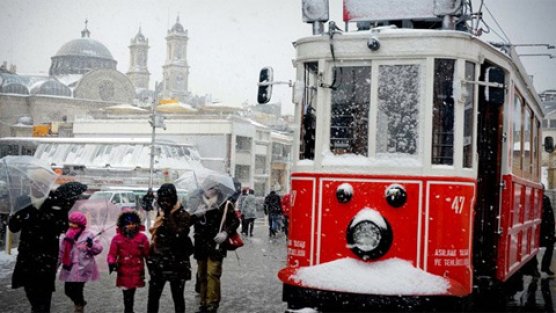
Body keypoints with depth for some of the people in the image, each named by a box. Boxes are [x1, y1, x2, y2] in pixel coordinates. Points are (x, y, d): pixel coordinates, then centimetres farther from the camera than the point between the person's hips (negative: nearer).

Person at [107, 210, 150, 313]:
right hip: (123, 272, 0)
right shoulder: (117, 238, -1)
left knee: (131, 293, 6)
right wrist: (111, 263, -20)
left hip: (136, 272, 0)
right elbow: (112, 253, -2)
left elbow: (147, 254, 3)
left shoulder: (142, 237, 0)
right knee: (127, 294, 0)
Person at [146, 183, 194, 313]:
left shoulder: (183, 216, -11)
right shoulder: (161, 214, 10)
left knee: (178, 297, 7)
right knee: (153, 296, 5)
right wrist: (151, 257, 16)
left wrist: (169, 216, -23)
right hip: (159, 262, 5)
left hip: (176, 263, -5)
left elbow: (178, 235, -27)